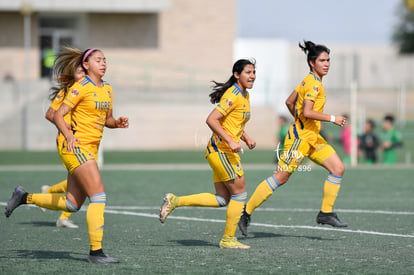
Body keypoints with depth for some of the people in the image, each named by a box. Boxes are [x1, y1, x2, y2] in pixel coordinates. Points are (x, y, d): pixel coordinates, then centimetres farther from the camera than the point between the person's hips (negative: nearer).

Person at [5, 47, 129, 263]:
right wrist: (68, 135, -28)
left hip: (90, 150, 9)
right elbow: (58, 115, -12)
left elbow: (106, 120, 23)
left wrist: (117, 123, 1)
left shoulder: (107, 89, 13)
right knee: (99, 196, -16)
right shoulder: (80, 87, -10)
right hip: (75, 147, -9)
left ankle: (24, 197, 26)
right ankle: (95, 251, -13)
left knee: (72, 205, 10)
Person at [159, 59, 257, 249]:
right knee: (240, 192, -4)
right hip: (221, 150, -10)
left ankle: (175, 201, 13)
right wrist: (230, 141, -26)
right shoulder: (233, 95, -15)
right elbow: (211, 120, -23)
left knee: (222, 199, 8)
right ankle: (228, 239, 6)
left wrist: (246, 138, 14)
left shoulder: (244, 95, 16)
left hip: (224, 152, 10)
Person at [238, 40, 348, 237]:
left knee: (338, 168, 2)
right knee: (280, 178, -5)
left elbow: (289, 102, 20)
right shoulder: (314, 83, -16)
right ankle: (246, 212, 3)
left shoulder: (309, 81, 13)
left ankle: (326, 213, 5)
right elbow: (307, 112, -26)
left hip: (311, 138, 10)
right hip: (300, 138, -10)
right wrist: (332, 118, -19)